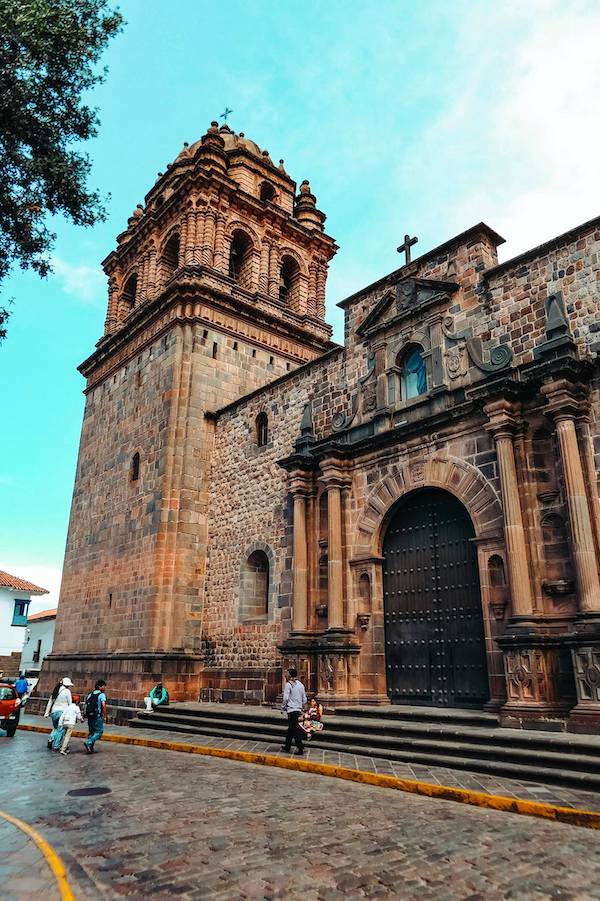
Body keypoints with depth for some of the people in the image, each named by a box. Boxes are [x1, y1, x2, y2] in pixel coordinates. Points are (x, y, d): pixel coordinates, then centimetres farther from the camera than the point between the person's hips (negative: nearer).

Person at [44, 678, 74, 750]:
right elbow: (70, 704, -3)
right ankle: (55, 746, 3)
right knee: (61, 730, 4)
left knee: (55, 728, 21)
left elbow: (50, 702, 14)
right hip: (62, 712, -6)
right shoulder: (67, 691, -7)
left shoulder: (55, 691, 11)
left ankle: (51, 739, -1)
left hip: (54, 712, 6)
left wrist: (46, 713, 19)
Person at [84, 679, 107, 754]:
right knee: (99, 731, 5)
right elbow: (103, 705, -21)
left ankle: (89, 748, 15)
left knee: (91, 732, 17)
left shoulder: (90, 694, 13)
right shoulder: (102, 694, -9)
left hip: (89, 716, 7)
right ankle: (88, 742, -10)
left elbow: (86, 704, 11)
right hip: (97, 716, -7)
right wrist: (105, 716, -14)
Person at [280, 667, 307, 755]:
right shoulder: (301, 684, 10)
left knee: (295, 729, -3)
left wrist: (283, 707, -1)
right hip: (298, 710, 7)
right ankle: (287, 746, 26)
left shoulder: (289, 684, -10)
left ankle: (300, 748, -6)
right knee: (291, 728, 18)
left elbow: (286, 698, -15)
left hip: (291, 709, -7)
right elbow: (304, 699, 12)